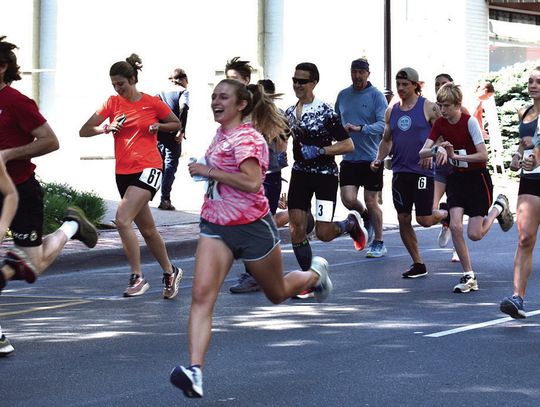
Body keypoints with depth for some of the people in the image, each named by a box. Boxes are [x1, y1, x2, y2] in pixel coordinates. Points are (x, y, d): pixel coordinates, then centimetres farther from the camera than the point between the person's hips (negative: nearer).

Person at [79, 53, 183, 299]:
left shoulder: (152, 103, -2)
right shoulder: (113, 103, 6)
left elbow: (176, 124, 12)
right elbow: (84, 131, 4)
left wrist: (158, 126, -7)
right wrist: (107, 128, -13)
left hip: (148, 169, -5)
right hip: (123, 172, 5)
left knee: (122, 219, -22)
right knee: (146, 229, 13)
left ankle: (137, 278, -14)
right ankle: (170, 272, 31)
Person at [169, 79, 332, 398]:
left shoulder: (247, 138, -17)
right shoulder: (221, 135, 9)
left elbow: (252, 182, -30)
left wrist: (209, 171, -25)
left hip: (252, 227, -6)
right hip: (215, 227, 6)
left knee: (277, 293, 16)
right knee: (202, 296, -15)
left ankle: (316, 273, 49)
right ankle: (195, 371, -25)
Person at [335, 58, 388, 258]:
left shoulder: (376, 96, -6)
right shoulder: (343, 95, 8)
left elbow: (383, 124, -17)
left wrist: (359, 128, -30)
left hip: (372, 157, -3)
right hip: (349, 158, 4)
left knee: (371, 201, 3)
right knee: (348, 199, -8)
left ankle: (378, 243, 19)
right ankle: (366, 216, 25)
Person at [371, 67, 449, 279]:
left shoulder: (429, 108, -5)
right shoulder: (391, 111, 11)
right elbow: (386, 139, 21)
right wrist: (379, 159, 4)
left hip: (423, 171, -5)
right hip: (400, 172, 5)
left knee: (425, 220, -7)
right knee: (403, 220, 3)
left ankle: (446, 214, 28)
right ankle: (418, 265, 14)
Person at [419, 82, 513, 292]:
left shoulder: (469, 121, -18)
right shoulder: (440, 124, -2)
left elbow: (483, 155, -21)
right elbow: (422, 152, -6)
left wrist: (455, 155, -26)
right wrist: (437, 149, -26)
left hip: (477, 178, -4)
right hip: (457, 178, 5)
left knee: (474, 234, -6)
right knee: (455, 226, -13)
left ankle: (498, 207, 25)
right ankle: (469, 276, -2)